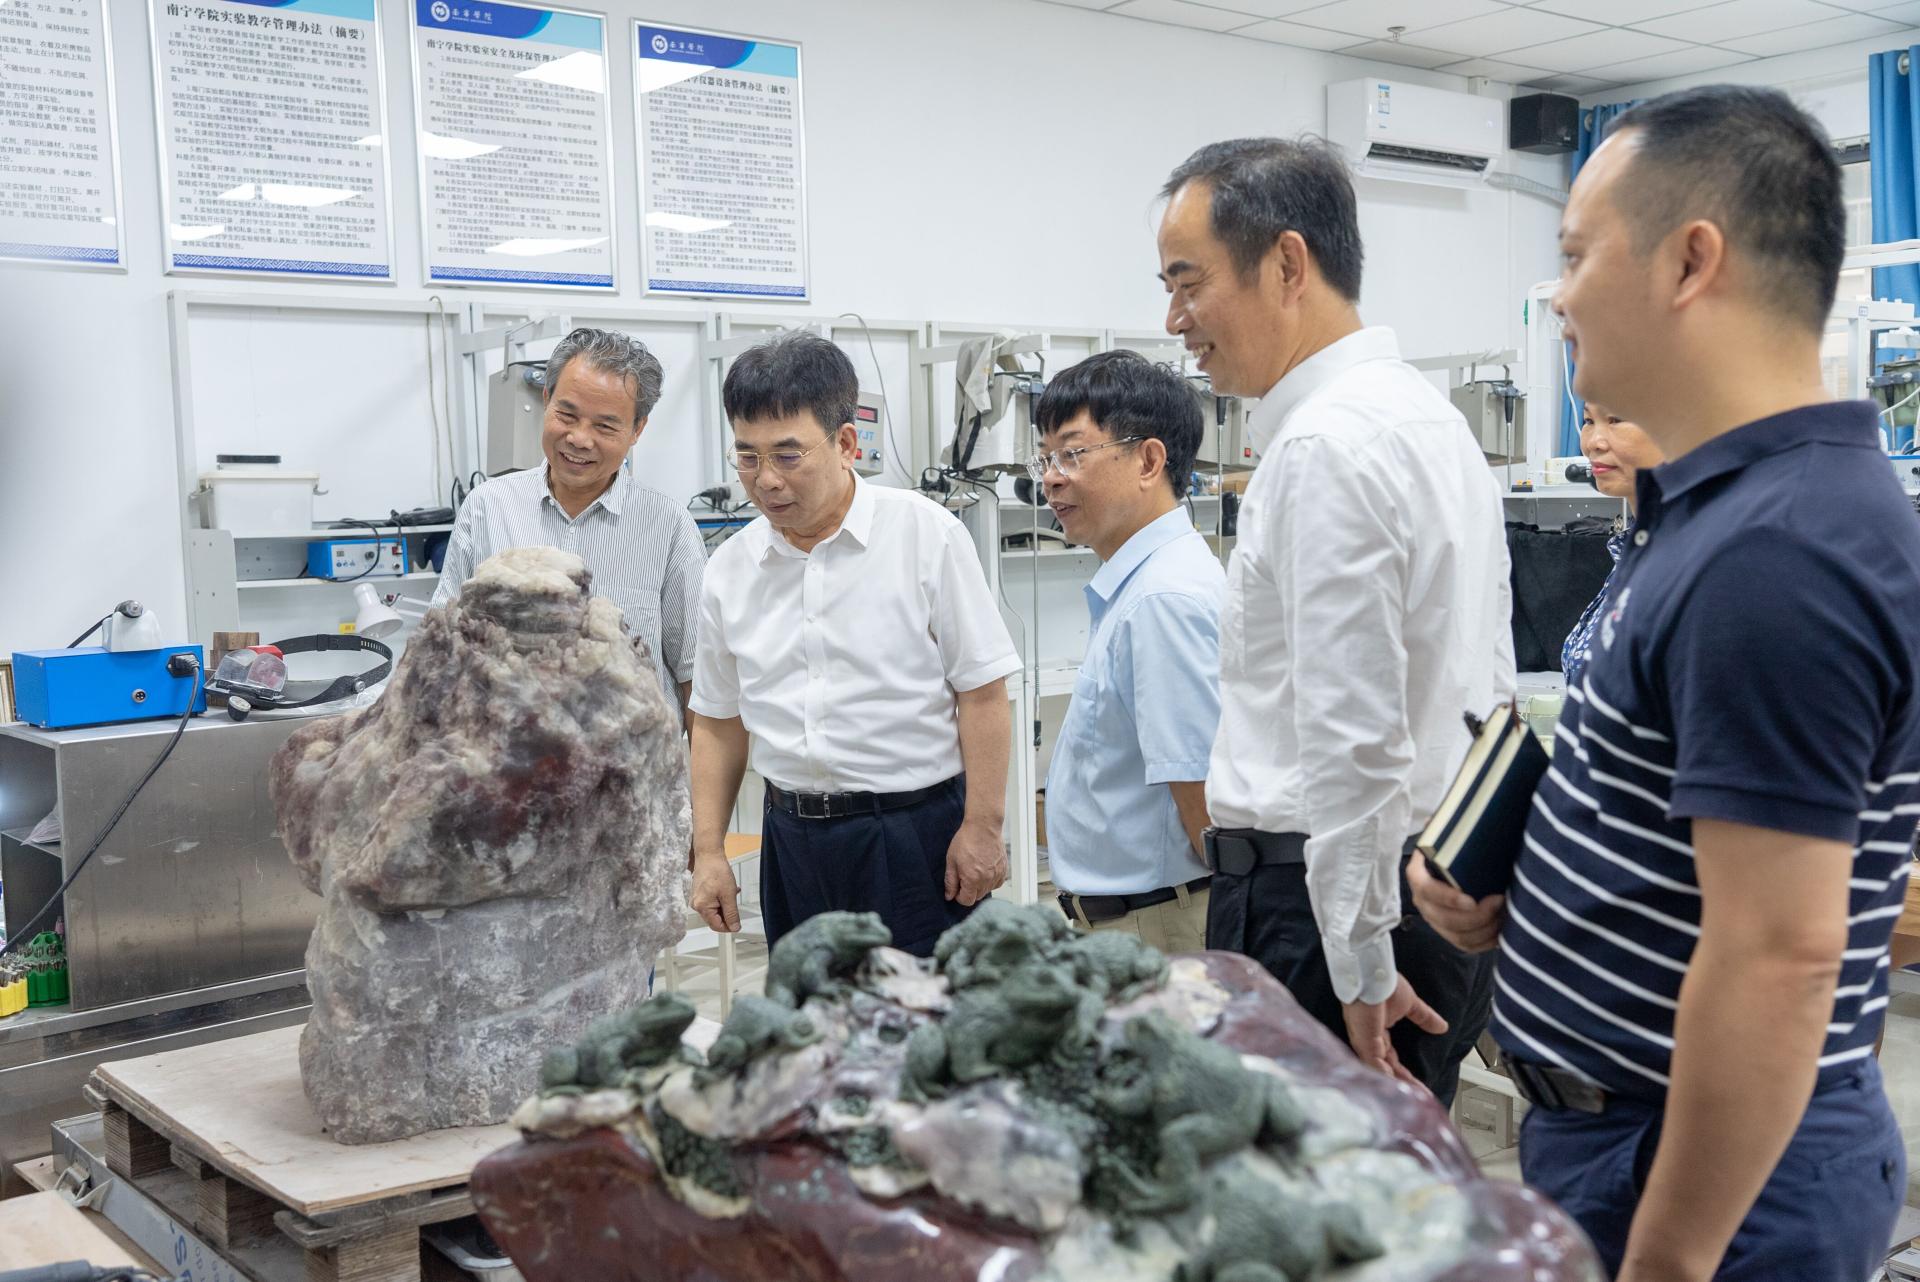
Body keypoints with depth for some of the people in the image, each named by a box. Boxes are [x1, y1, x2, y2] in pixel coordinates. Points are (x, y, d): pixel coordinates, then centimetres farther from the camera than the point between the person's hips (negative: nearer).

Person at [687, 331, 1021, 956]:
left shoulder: (926, 534, -6)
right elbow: (718, 721, 13)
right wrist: (709, 852, 9)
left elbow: (982, 692, -6)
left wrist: (982, 828, -9)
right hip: (794, 838, 4)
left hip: (916, 831, -4)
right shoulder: (730, 568, 6)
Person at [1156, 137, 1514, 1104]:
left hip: (1322, 889, -10)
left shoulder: (1323, 446, -17)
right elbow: (1487, 684, 19)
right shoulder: (1426, 411, 14)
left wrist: (1361, 966, -15)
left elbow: (1351, 735, -21)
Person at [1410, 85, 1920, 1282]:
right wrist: (1522, 896, 2)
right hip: (1633, 1126, 9)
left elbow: (1778, 957, -26)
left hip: (1708, 1173, -9)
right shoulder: (1737, 503, 6)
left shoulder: (1773, 556, -25)